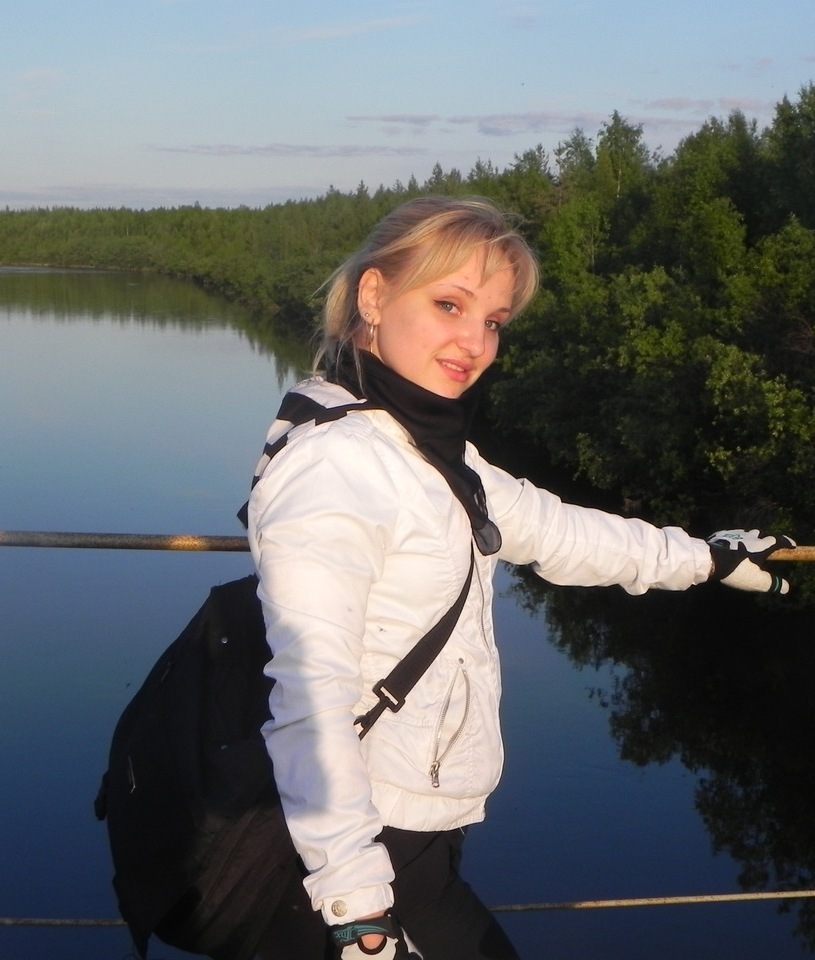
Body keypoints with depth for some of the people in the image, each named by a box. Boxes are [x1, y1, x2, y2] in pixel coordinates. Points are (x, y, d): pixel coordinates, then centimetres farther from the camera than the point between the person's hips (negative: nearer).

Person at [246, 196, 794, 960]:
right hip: (363, 857, -9)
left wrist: (704, 557, 33)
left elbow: (546, 528, 23)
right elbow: (311, 699, -26)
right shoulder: (331, 466, -21)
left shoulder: (424, 450, 9)